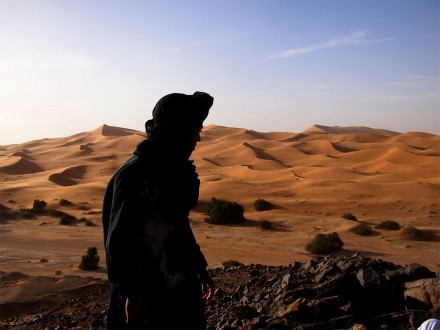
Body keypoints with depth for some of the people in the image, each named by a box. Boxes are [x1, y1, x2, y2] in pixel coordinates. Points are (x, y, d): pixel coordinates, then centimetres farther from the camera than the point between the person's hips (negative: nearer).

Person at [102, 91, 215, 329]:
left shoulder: (177, 169, 6)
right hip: (147, 294, -7)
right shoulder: (134, 174, -18)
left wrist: (200, 267, 20)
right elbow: (118, 241, -18)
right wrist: (132, 294, -18)